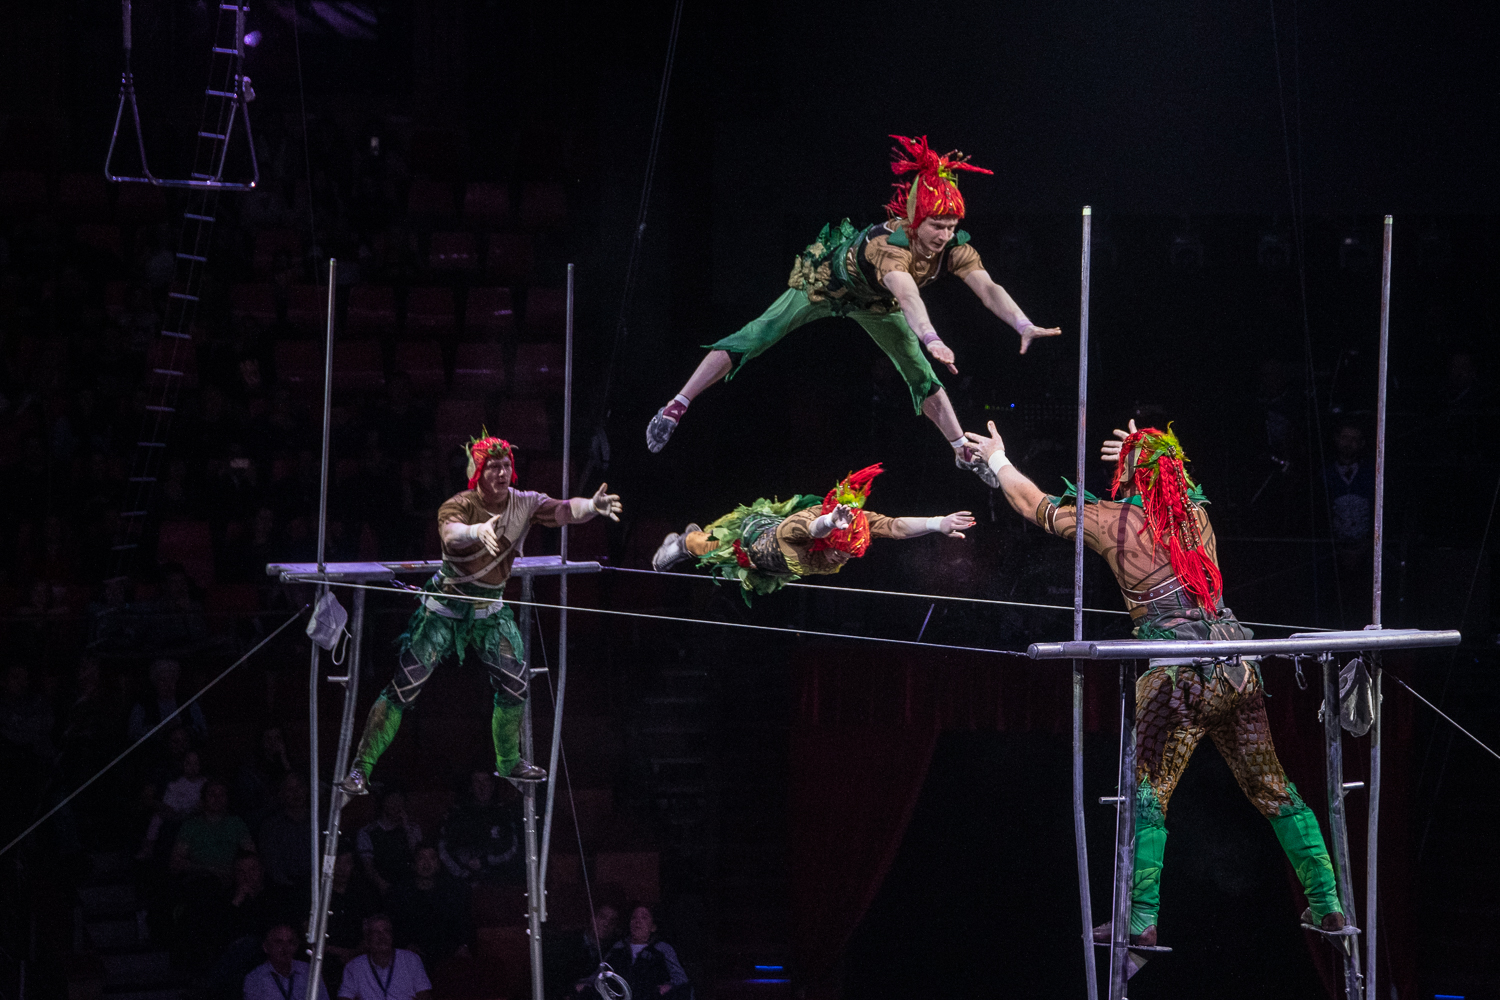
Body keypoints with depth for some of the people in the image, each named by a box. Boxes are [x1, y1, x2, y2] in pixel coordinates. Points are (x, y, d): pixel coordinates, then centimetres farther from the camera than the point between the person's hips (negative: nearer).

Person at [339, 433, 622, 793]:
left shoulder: (523, 504, -9)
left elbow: (564, 510, -24)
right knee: (403, 687, -9)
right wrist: (479, 531, -67)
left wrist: (592, 506, -46)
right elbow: (451, 533, -45)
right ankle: (360, 768, -3)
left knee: (515, 684, 4)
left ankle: (508, 761, 28)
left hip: (490, 608, 5)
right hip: (445, 606, -5)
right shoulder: (459, 505, -23)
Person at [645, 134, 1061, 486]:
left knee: (922, 374, 7)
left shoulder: (954, 249, -29)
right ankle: (675, 408, -13)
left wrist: (1024, 325, -56)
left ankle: (963, 451, 24)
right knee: (755, 338, -15)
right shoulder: (889, 243, -46)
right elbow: (906, 294, -63)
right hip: (828, 280, -6)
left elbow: (989, 289, -39)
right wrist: (931, 339, -78)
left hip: (873, 303, 6)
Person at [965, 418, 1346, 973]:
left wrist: (999, 460, 33)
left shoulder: (1113, 520, 1)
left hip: (1178, 676, -5)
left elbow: (1035, 505, 16)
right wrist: (1151, 454, 54)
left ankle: (1141, 920, -11)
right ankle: (1326, 903, 13)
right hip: (1238, 671, 5)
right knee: (1273, 790, 11)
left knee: (1148, 795, -2)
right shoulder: (1195, 512, 13)